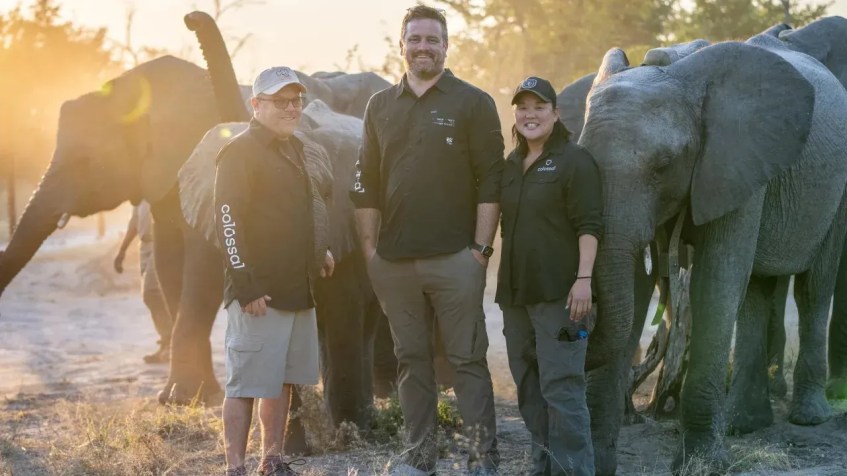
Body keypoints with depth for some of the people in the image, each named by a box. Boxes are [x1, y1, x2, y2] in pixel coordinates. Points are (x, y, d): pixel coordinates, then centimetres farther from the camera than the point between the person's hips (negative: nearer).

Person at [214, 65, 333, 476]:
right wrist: (245, 287, -21)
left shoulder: (293, 148, 18)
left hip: (297, 289, 9)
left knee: (281, 381, 13)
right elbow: (227, 220, -16)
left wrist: (318, 254, 17)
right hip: (258, 294, -8)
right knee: (245, 384, -5)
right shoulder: (240, 151, -9)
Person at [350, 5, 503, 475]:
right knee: (411, 360, 9)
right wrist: (370, 249, 7)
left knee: (468, 359, -1)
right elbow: (366, 184, 13)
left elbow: (490, 183, -4)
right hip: (394, 260, 4)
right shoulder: (381, 106, 12)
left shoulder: (473, 103, 0)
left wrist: (481, 248, -10)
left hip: (454, 257, -4)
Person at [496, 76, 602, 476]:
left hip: (558, 293, -8)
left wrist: (583, 279, -20)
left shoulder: (574, 160, -6)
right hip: (515, 293, 8)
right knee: (529, 390, 13)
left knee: (561, 387, -10)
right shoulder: (511, 165, 15)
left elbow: (588, 226, -11)